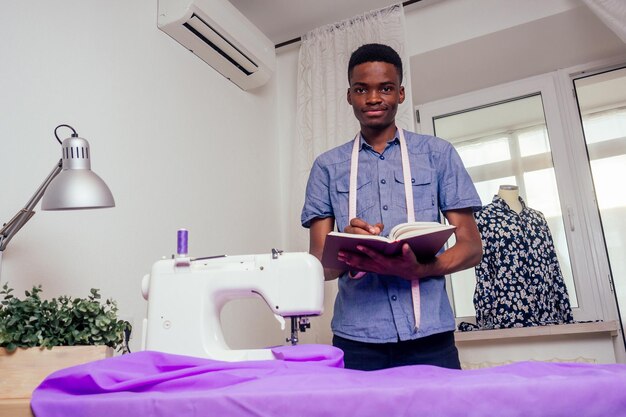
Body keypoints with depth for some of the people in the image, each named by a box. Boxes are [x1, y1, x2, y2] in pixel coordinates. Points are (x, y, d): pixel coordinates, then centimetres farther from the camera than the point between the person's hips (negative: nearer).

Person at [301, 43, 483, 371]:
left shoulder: (438, 154, 8)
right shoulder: (328, 166, 10)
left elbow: (471, 246, 4)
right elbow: (319, 263, 6)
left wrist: (420, 268, -17)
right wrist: (347, 251, -18)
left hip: (428, 335, 0)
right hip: (356, 338, 1)